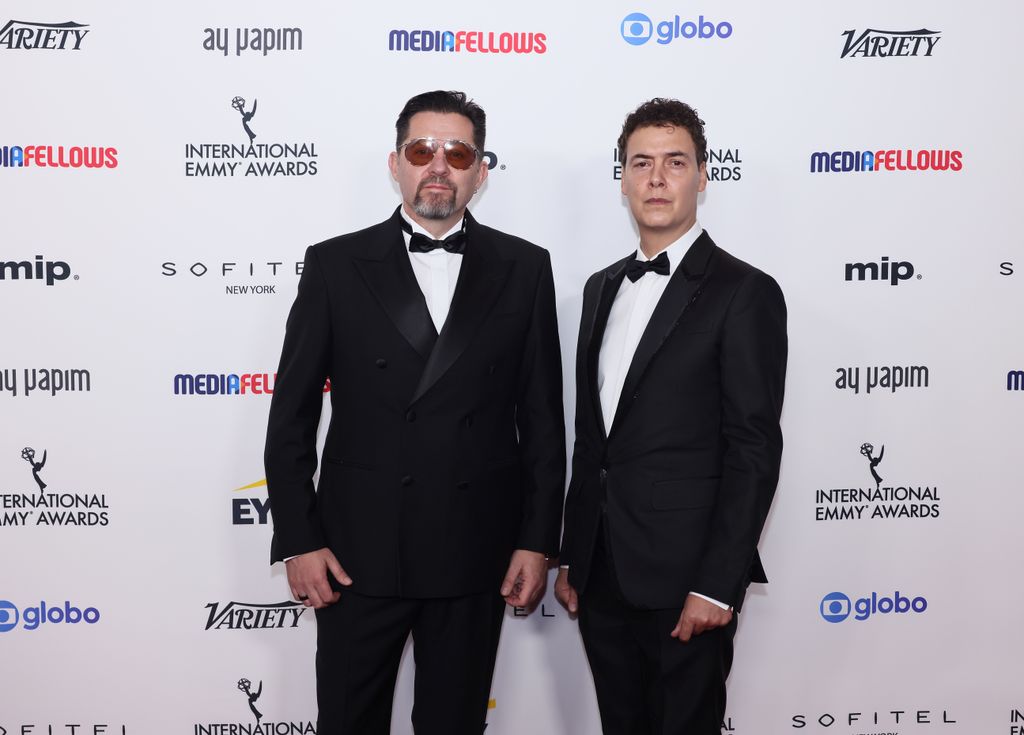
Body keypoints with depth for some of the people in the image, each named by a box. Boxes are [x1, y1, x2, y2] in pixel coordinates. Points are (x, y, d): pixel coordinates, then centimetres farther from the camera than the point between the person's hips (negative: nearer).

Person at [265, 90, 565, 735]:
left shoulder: (524, 268, 2)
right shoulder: (336, 264, 0)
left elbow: (542, 417, 3)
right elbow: (292, 415, 0)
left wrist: (539, 540, 0)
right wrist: (298, 540, -4)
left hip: (476, 555, 1)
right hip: (358, 552, 0)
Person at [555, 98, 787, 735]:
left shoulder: (744, 292, -9)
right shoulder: (603, 287, 11)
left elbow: (754, 450, -13)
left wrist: (717, 586, -16)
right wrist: (571, 557, 13)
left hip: (684, 578, -6)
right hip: (603, 575, 6)